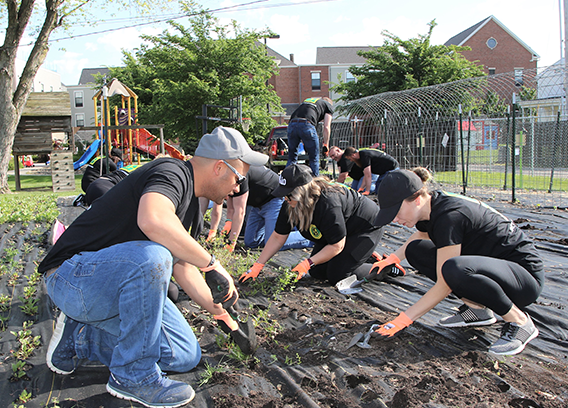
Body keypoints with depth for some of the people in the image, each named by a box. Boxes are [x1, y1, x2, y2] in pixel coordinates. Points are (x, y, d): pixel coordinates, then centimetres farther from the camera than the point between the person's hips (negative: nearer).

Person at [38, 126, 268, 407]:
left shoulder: (192, 205, 10)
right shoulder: (172, 173, -20)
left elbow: (182, 266, 17)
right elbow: (152, 221, -44)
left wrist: (224, 317, 18)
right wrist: (211, 265, -32)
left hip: (121, 285, 9)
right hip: (73, 276, -9)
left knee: (185, 356, 3)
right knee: (152, 256, -38)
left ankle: (79, 336, 16)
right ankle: (133, 375, -17)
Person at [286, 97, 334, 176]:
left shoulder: (306, 100, 39)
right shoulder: (329, 105, 24)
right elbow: (326, 127, 12)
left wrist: (304, 143, 33)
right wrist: (326, 145, 17)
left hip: (292, 124, 5)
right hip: (306, 125, -5)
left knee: (292, 158, 15)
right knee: (314, 158, 9)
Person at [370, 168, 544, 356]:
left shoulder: (449, 216, -28)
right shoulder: (429, 208, -1)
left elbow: (444, 286, -25)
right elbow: (421, 235, 27)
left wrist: (404, 319, -19)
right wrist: (393, 258, 14)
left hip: (525, 274, -9)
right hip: (488, 265, 9)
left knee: (455, 270, -39)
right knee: (415, 250, 2)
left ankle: (519, 321, -13)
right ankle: (477, 308, 3)